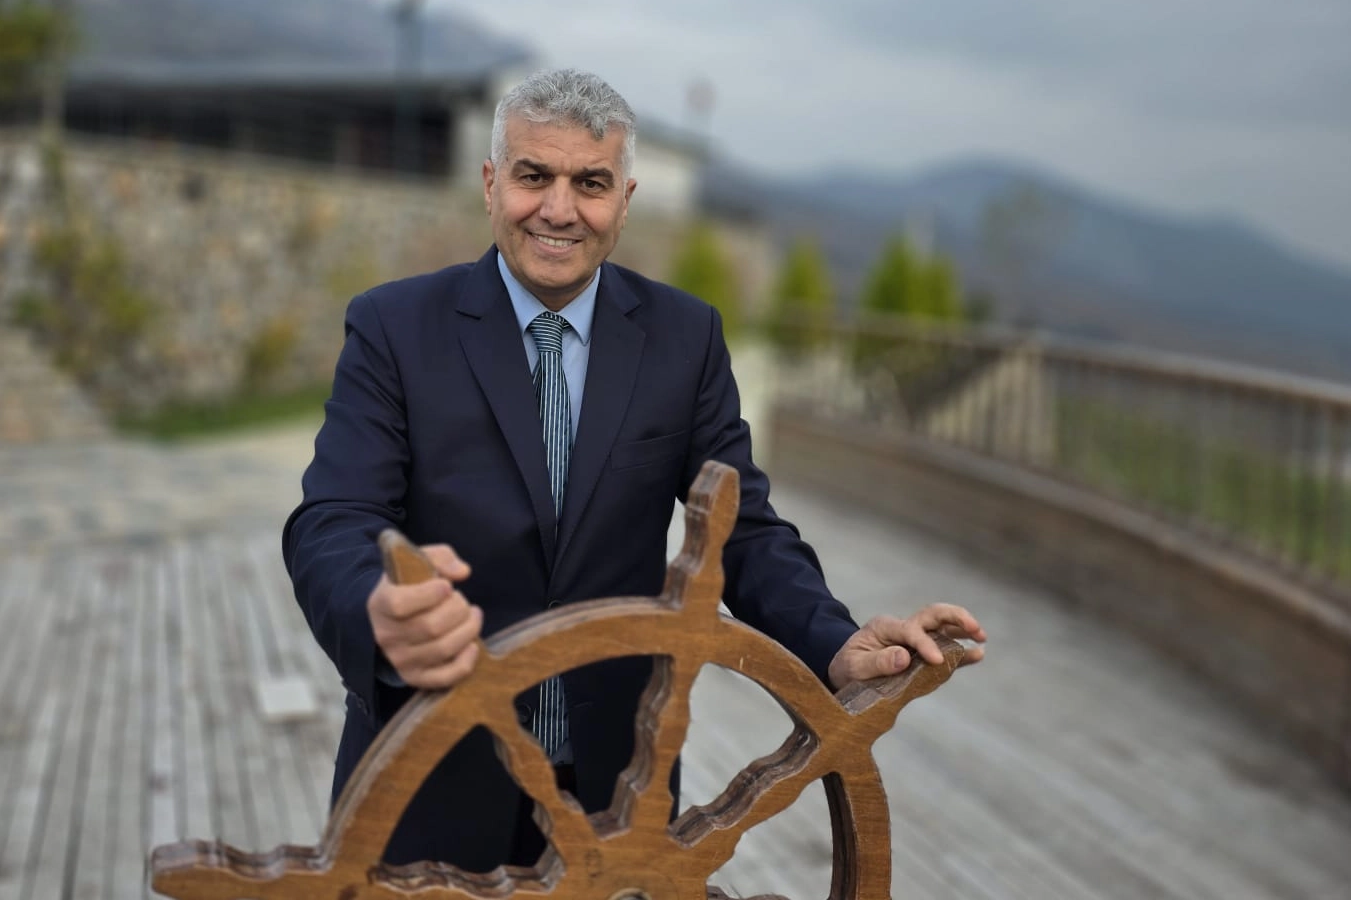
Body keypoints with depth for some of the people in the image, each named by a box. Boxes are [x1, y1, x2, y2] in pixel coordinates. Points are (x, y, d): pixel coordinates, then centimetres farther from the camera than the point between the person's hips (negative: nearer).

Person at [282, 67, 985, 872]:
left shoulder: (685, 336, -2)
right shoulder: (395, 326, -8)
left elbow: (742, 525, -4)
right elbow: (332, 525, -17)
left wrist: (837, 646, -24)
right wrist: (384, 619, -40)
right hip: (433, 780, -1)